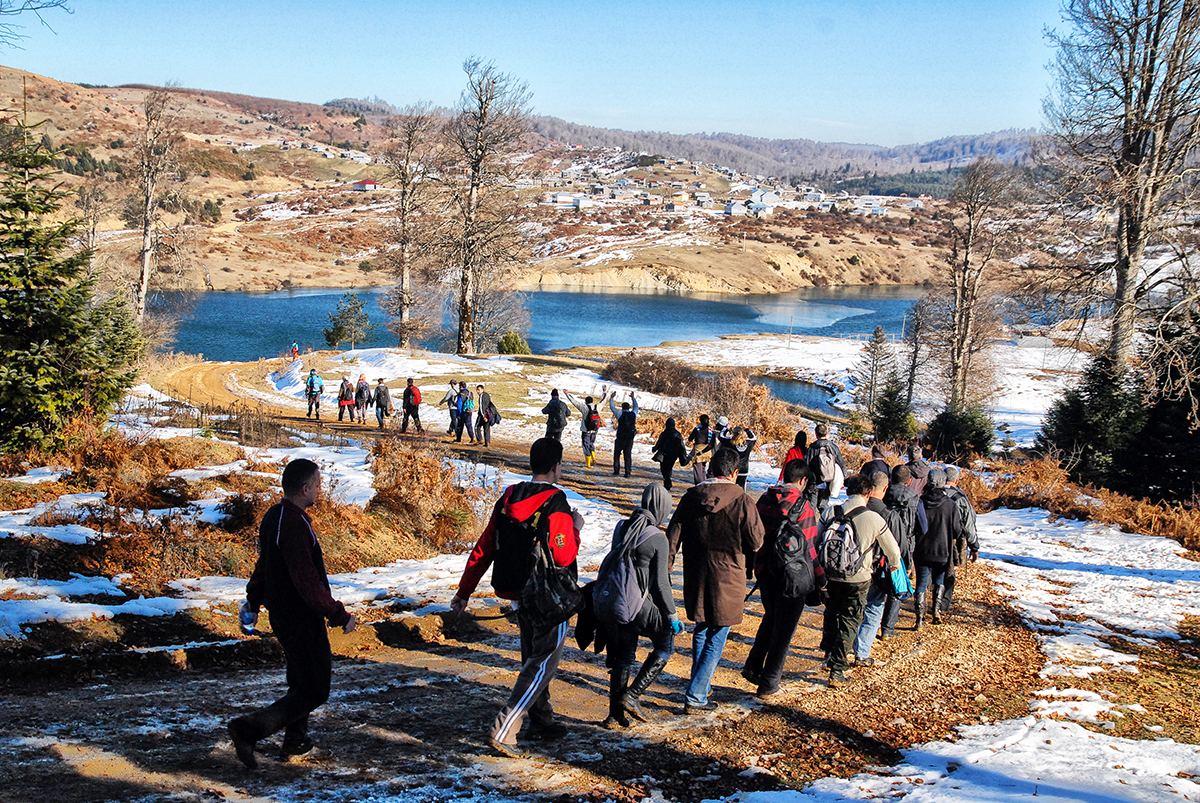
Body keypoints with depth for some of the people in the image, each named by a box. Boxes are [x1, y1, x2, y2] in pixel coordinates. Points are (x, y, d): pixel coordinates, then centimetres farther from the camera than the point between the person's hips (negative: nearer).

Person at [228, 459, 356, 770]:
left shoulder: (273, 516, 6)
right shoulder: (295, 526, -26)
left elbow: (263, 564, 19)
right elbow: (308, 583, -27)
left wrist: (253, 602, 31)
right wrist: (340, 615, -18)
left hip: (282, 614, 10)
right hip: (302, 621, -10)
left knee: (302, 678, 26)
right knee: (314, 691, -1)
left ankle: (295, 740, 36)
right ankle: (249, 730, -8)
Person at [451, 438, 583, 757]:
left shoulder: (508, 499, 3)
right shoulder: (555, 505, -18)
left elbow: (483, 549, 5)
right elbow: (563, 556, -24)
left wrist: (464, 591, 10)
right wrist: (575, 528, -5)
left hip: (519, 595, 7)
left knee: (533, 656, 21)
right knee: (544, 662, -2)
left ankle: (541, 720, 34)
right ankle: (503, 729, -10)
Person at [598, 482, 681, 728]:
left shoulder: (621, 528, 3)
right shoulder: (658, 539, -15)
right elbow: (661, 583, -12)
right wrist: (672, 615, -3)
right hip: (641, 604, -6)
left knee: (623, 656, 16)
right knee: (665, 645, 15)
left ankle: (615, 714, 19)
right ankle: (631, 696, 6)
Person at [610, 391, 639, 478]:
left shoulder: (620, 414, -7)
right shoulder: (633, 414, 3)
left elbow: (612, 407, 4)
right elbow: (635, 407, 24)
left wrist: (612, 398, 16)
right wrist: (633, 398, 36)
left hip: (620, 438, -3)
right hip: (630, 439, 3)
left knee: (617, 454, 10)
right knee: (628, 455, 6)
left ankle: (616, 470, 6)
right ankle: (627, 472, 2)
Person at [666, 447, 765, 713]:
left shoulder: (691, 498, -3)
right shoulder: (742, 502, -14)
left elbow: (672, 538, -1)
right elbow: (756, 542, -7)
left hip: (696, 578, 4)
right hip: (727, 579, -4)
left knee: (701, 630, 24)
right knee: (716, 640, 5)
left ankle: (700, 683, 36)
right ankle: (696, 696, 2)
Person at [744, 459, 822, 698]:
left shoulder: (765, 500, 1)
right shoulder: (804, 507, -15)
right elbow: (811, 547, -13)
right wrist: (820, 579, -3)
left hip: (765, 573, 5)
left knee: (771, 618, 26)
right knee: (783, 629, 8)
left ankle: (753, 666, 19)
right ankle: (768, 683, 13)